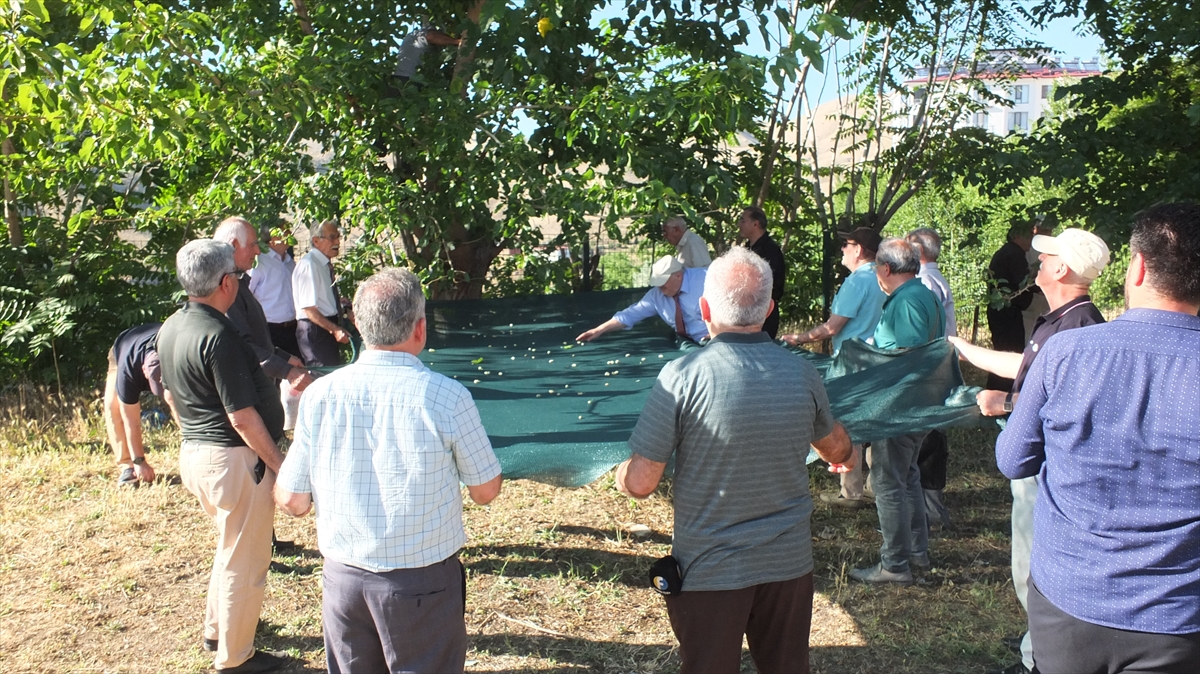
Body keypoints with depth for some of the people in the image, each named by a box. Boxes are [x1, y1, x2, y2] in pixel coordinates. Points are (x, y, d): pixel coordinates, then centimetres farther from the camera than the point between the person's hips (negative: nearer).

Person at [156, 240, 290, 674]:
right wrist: (279, 463, -13)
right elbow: (242, 416, -22)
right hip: (234, 459, -10)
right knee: (244, 560, 6)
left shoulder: (170, 328, 6)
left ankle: (217, 631, 41)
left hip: (195, 454, 10)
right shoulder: (218, 336, -23)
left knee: (231, 546, 27)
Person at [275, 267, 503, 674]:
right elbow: (486, 491, -6)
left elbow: (291, 501, -1)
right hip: (422, 582, -3)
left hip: (343, 578, 3)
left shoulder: (319, 395, -8)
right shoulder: (447, 397, -17)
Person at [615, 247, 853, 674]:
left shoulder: (682, 376, -19)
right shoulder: (803, 374, -7)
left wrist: (621, 475, 7)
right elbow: (836, 448, 13)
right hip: (789, 562, 4)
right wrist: (845, 457, 38)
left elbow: (641, 484, -17)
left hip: (709, 570, -3)